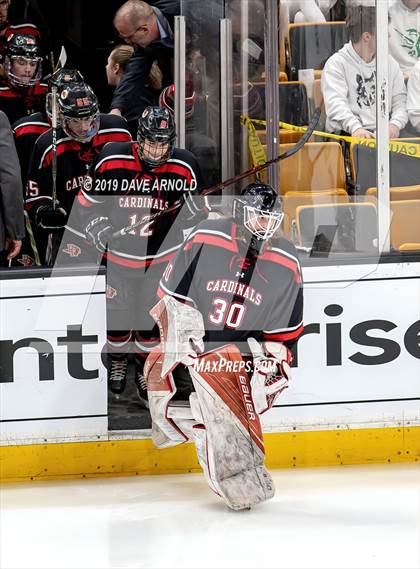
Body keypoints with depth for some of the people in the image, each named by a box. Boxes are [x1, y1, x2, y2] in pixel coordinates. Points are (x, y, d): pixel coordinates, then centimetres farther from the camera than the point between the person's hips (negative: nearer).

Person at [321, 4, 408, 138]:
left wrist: (395, 124, -9)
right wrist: (355, 128, -32)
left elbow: (400, 100, 13)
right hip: (347, 136, -4)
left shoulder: (390, 63, 17)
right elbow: (335, 103, -14)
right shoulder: (336, 64, -1)